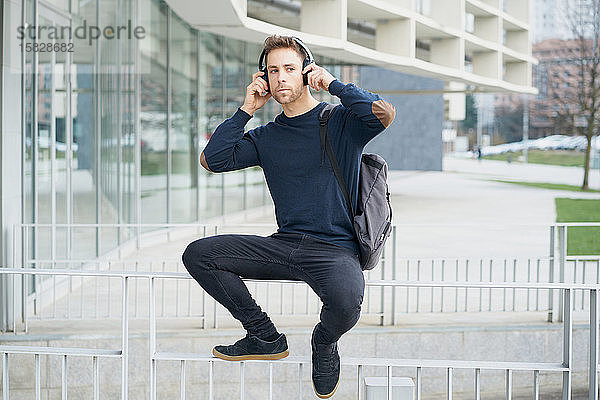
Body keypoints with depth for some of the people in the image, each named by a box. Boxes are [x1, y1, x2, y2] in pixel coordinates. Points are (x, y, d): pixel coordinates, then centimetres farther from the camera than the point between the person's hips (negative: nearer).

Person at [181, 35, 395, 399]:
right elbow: (212, 160, 5)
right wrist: (246, 110, 3)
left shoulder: (341, 121, 0)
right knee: (198, 254, -8)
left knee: (345, 301, -38)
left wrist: (333, 84, -9)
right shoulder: (266, 137, 14)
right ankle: (265, 337, 4)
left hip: (336, 249, -5)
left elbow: (384, 114, -22)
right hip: (284, 245, 5)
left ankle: (324, 343, 2)